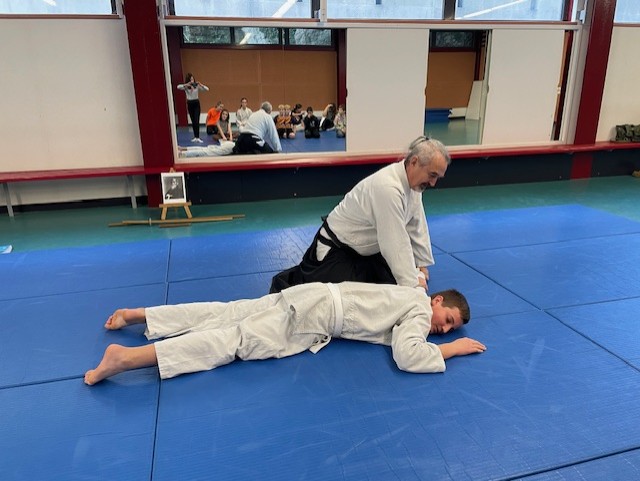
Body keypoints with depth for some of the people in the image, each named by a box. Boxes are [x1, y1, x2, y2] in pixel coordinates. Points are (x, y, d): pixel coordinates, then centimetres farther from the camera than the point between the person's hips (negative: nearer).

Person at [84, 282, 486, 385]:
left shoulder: (413, 296, 18)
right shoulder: (420, 310, -7)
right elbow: (408, 356, -23)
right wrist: (452, 349, -8)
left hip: (316, 299, 8)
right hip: (318, 312, -8)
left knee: (227, 315, 7)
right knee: (241, 341, -17)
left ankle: (134, 314, 13)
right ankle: (127, 357, -23)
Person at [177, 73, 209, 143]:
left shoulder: (197, 86, -7)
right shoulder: (186, 87, -6)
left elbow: (207, 89, -11)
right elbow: (178, 87, -24)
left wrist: (200, 84, -27)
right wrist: (187, 84, -35)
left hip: (196, 103, -2)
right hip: (189, 104, 2)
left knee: (197, 121, -10)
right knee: (193, 121, 8)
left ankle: (198, 137, -13)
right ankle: (195, 137, 16)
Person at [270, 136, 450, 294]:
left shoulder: (412, 181, -3)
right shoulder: (388, 188, -33)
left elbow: (416, 226, 8)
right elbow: (396, 243, -31)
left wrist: (422, 264, 11)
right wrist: (413, 285, -25)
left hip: (367, 250, 9)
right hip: (336, 251, -9)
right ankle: (287, 282, 5)